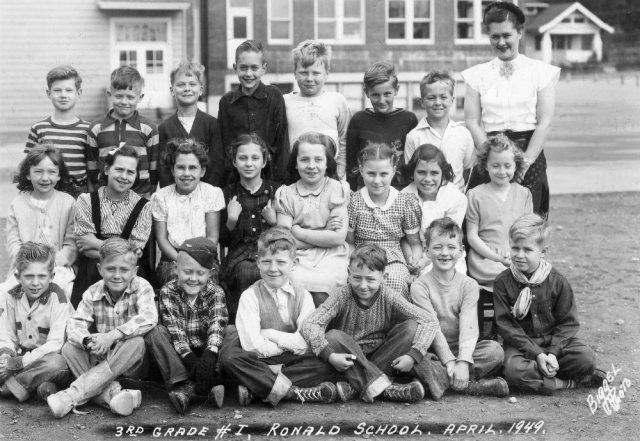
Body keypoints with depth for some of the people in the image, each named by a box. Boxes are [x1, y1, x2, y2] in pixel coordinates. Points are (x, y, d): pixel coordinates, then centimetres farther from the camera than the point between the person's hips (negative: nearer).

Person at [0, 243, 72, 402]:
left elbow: (55, 344, -22)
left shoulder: (57, 299, -16)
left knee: (57, 363, -37)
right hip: (22, 355, 5)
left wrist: (19, 362, -26)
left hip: (47, 358, -5)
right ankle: (40, 385, -23)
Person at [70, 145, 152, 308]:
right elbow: (85, 248, -4)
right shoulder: (86, 200, 5)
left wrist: (96, 244, -10)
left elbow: (135, 250, -4)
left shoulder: (143, 206, 5)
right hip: (91, 275, 0)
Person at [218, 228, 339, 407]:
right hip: (259, 362, -2)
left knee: (328, 365, -25)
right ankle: (293, 391, -31)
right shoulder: (250, 296, -4)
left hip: (294, 363, 2)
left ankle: (254, 389, -25)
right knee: (228, 358, -31)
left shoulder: (303, 296, 3)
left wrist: (270, 334, -10)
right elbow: (253, 346, -14)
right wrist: (289, 343, -7)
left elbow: (306, 343, -10)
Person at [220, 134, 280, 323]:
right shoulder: (227, 194, 9)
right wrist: (231, 221, -9)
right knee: (247, 273, -34)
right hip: (239, 255, 0)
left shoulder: (277, 191, 8)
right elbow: (223, 241, 10)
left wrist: (274, 223, -9)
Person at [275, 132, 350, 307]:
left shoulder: (337, 189, 4)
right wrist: (325, 235, -5)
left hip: (331, 256, -1)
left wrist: (300, 233, -4)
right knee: (298, 283, -29)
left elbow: (338, 238, -5)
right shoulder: (286, 194, 7)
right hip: (298, 258, 1)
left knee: (320, 292, -28)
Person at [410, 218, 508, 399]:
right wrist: (449, 361, -22)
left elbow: (468, 327, -11)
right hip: (434, 351, -1)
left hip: (462, 349, 2)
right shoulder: (420, 286, -4)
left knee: (495, 350, -25)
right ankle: (472, 386, -32)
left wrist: (463, 362, -26)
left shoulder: (469, 285, 0)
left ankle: (442, 379, -27)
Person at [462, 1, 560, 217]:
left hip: (529, 157, -1)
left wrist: (525, 162, -12)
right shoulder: (477, 75, 9)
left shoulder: (541, 72, 5)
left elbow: (545, 123, -2)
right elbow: (472, 122, 2)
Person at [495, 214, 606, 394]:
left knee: (586, 357, -24)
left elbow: (568, 322, -3)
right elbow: (506, 325, -11)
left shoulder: (557, 281, -5)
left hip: (553, 340, 2)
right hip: (520, 344, -1)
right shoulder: (503, 282, -8)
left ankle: (535, 374, -13)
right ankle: (569, 382, -21)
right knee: (513, 370, -33)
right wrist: (536, 354, -20)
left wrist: (553, 353, -19)